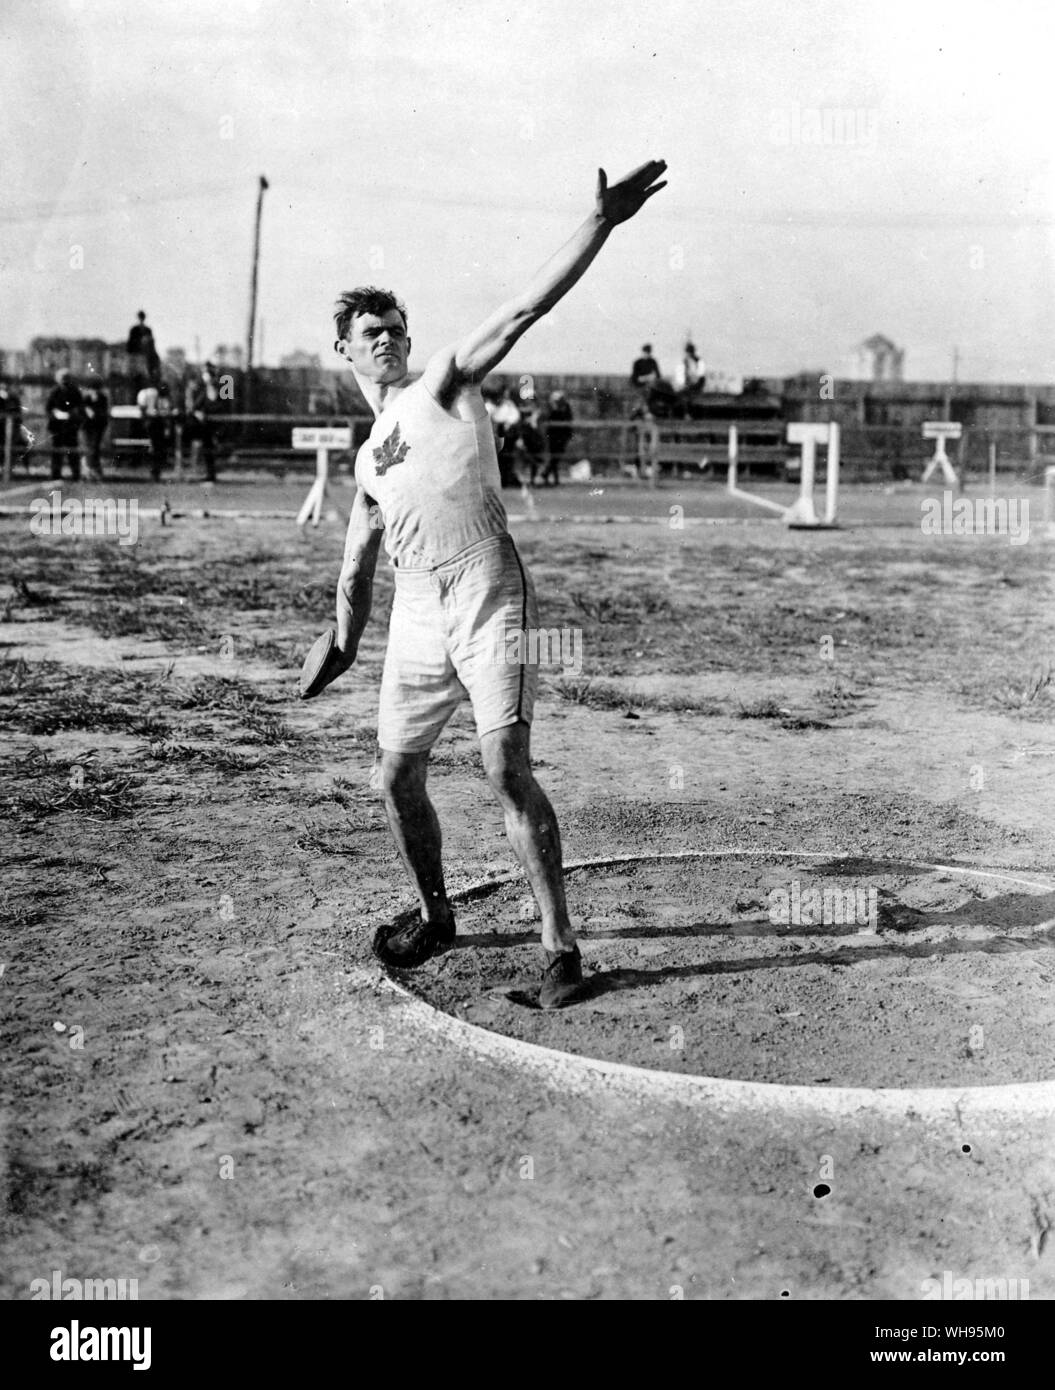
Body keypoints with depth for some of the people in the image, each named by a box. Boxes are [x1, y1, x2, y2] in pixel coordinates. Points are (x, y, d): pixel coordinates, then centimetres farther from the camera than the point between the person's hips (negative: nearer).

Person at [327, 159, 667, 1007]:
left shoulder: (444, 385, 7)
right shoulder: (366, 460, 23)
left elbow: (524, 311, -4)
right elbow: (357, 569, 31)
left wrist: (601, 223, -13)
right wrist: (343, 647, 28)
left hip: (489, 595, -6)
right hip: (417, 612, 6)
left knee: (508, 771, -14)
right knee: (399, 778, 7)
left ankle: (559, 945, -6)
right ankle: (436, 917, 29)